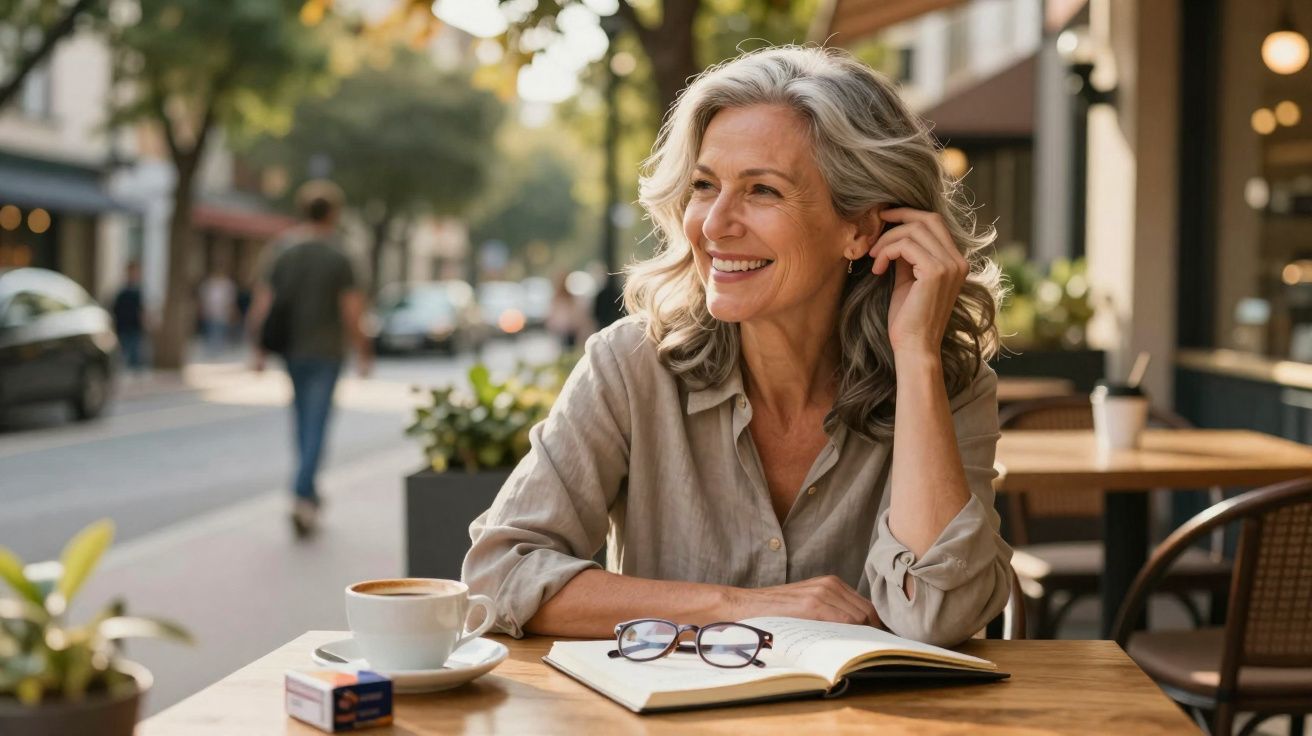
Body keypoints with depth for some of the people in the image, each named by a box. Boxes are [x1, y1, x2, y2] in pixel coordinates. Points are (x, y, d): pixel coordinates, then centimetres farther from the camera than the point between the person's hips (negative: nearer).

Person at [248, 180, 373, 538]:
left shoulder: (281, 250, 1)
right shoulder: (338, 257, -10)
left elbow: (262, 304, -2)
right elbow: (351, 312, -11)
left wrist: (259, 348, 6)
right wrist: (363, 352, 1)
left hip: (292, 349, 4)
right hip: (326, 351, -4)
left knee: (304, 421, 17)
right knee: (316, 424, -4)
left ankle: (310, 494, 27)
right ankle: (302, 496, -17)